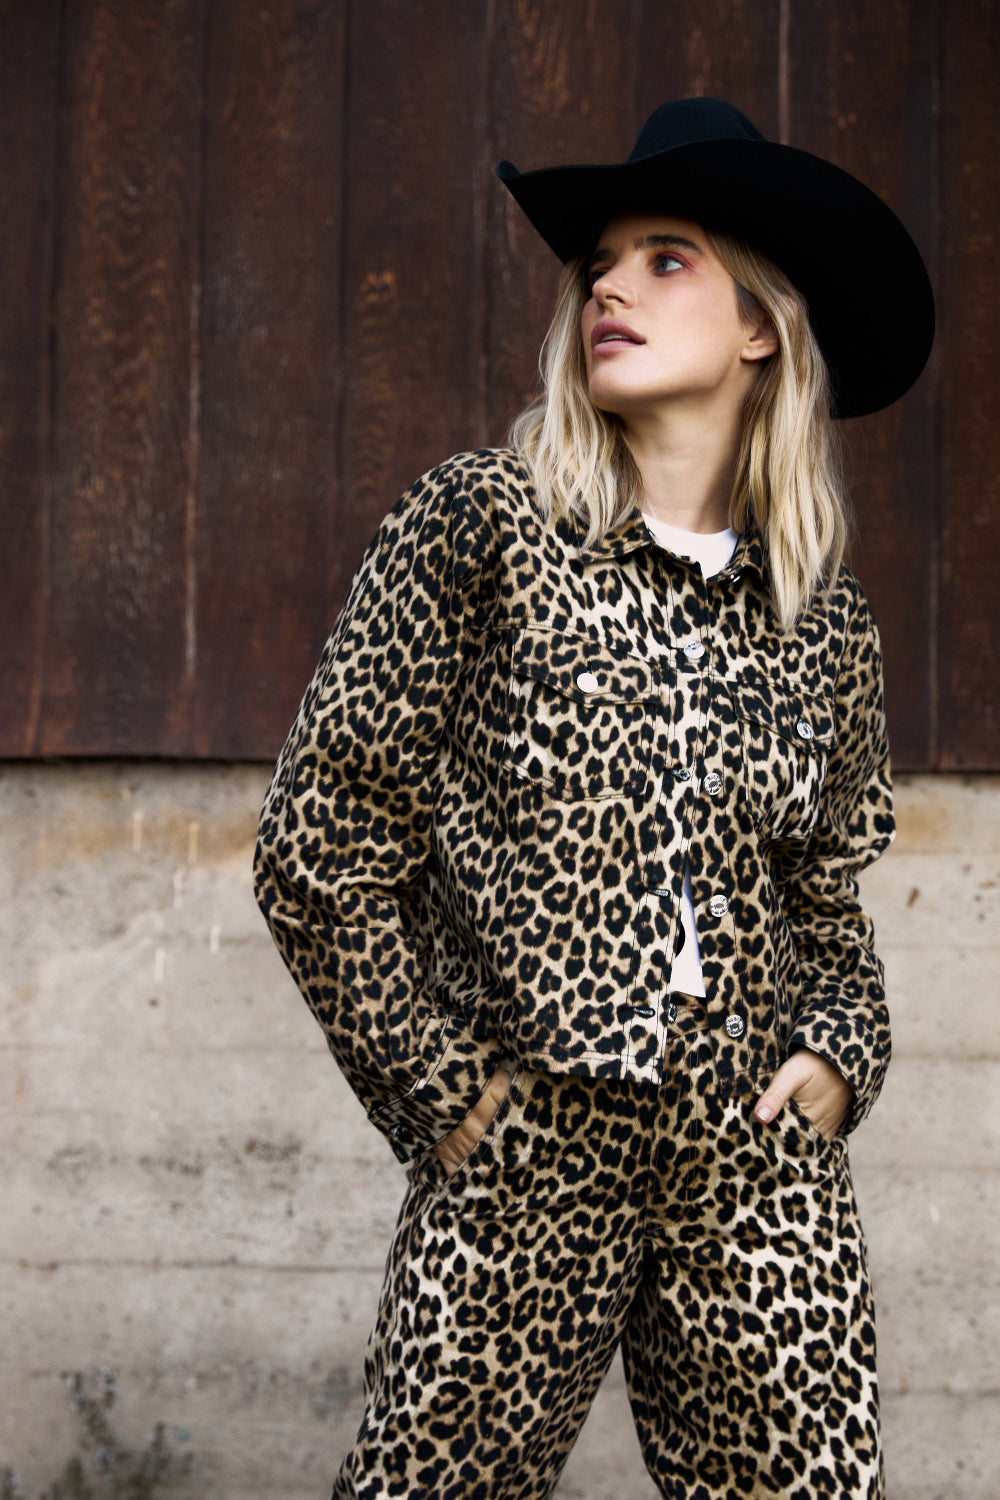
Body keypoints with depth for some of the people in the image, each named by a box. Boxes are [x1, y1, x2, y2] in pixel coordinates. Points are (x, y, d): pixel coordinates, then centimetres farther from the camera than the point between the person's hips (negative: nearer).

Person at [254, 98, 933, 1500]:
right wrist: (446, 1093, -4)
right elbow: (317, 850, -2)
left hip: (765, 1178, 3)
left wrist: (836, 1057, 3)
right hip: (527, 1171, -3)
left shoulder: (826, 626, 8)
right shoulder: (481, 526, -2)